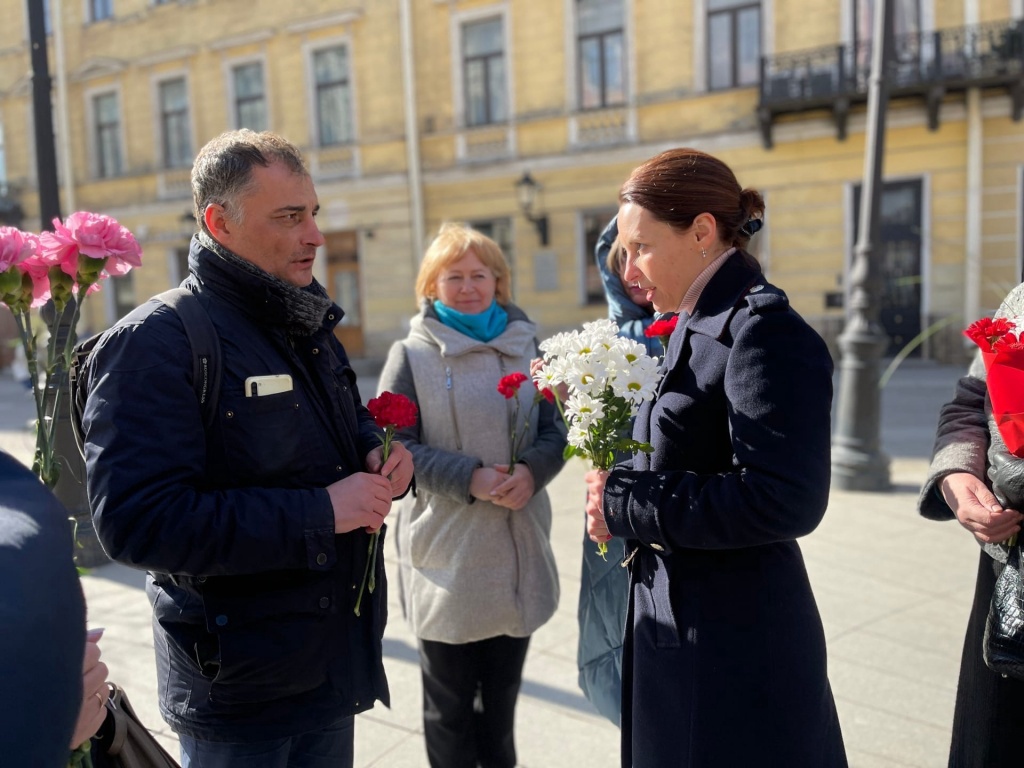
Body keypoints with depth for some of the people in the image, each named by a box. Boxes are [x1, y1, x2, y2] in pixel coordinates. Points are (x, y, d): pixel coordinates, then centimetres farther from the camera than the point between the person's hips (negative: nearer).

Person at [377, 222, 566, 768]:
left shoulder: (525, 346, 7)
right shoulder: (412, 354, -4)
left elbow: (553, 431, 6)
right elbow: (396, 446, -10)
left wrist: (532, 470, -15)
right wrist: (470, 478, -22)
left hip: (518, 550, 4)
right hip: (445, 553, -3)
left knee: (503, 692, 20)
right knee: (450, 702, 12)